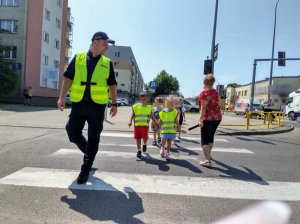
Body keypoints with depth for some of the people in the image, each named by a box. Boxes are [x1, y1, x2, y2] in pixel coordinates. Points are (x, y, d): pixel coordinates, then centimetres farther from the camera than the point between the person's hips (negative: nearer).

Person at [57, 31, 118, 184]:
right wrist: (62, 97, -4)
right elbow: (68, 78, 6)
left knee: (93, 138, 1)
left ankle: (85, 171, 15)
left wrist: (114, 104, 3)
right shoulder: (78, 58, 7)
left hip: (97, 105, -1)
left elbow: (112, 85, 9)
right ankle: (89, 152, 32)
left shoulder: (107, 63, 8)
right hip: (78, 103, 1)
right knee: (72, 132, 2)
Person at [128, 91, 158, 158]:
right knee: (138, 138, 5)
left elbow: (152, 116, 11)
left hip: (145, 125, -1)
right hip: (137, 125, 1)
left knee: (145, 137, -7)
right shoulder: (136, 106, 5)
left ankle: (144, 144, 29)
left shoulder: (149, 107, 6)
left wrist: (155, 123, 4)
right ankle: (139, 151, 20)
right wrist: (130, 121, -10)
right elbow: (133, 115, 5)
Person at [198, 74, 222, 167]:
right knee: (211, 137, 23)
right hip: (217, 117, 8)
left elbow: (203, 107, -19)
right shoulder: (216, 92, 10)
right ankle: (208, 155, 40)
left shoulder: (204, 92, -11)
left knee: (204, 140, -3)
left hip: (208, 118, -7)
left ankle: (208, 161, -9)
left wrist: (201, 119, -22)